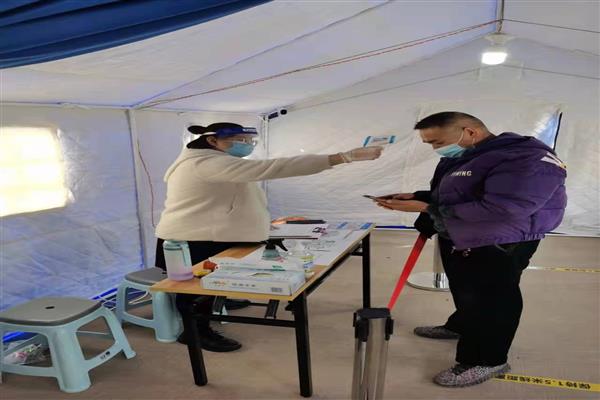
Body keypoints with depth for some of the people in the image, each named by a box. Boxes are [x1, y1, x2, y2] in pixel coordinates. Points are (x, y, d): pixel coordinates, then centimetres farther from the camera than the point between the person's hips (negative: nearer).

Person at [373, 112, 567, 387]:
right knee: (463, 291, 24)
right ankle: (462, 327, 46)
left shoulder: (527, 158, -23)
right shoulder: (460, 157, 7)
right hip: (455, 239, 9)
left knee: (490, 301, 3)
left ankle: (487, 360, 19)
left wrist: (427, 208, -29)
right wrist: (415, 196, -2)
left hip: (498, 246, -9)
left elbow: (502, 209, -33)